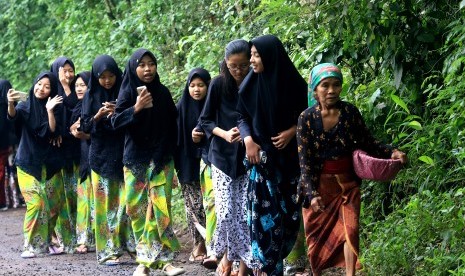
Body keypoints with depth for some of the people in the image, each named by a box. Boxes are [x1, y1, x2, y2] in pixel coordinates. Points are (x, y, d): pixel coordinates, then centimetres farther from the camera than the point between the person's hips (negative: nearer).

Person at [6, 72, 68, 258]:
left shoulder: (56, 109, 2)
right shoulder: (25, 106, -2)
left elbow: (53, 131, -11)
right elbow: (13, 116, -25)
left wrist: (50, 110, -22)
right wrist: (11, 103, -46)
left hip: (49, 164, 3)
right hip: (29, 163, -2)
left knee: (53, 204, 5)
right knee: (36, 203, -11)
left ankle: (45, 241, 18)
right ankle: (31, 244, -4)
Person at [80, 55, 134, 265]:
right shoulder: (91, 96, 5)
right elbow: (84, 126, 4)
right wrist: (98, 116, -16)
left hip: (123, 153, 0)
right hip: (101, 155, 0)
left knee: (126, 199, -7)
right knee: (105, 202, -2)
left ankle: (130, 244, -2)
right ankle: (107, 250, 0)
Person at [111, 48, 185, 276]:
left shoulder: (163, 92, 4)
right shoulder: (128, 92, -1)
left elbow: (172, 124, 12)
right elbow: (116, 122, -8)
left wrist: (170, 153, 10)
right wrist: (136, 109, -23)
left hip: (161, 159, 1)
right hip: (136, 159, 0)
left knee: (160, 208, -8)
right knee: (138, 208, -1)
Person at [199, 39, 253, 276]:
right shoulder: (219, 85, -5)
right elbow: (205, 121, 1)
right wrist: (225, 134, -16)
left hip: (250, 158, 0)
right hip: (223, 157, 0)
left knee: (247, 213, -5)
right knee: (226, 212, -3)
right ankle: (227, 254, 21)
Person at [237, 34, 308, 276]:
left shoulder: (294, 82, -5)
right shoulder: (250, 84, -2)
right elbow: (241, 117, 5)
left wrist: (292, 132, -12)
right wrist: (248, 139, -12)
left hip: (289, 155, 0)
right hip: (261, 154, 0)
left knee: (290, 209, 0)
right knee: (264, 209, -3)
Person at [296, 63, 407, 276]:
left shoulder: (350, 112, -6)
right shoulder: (306, 118, -11)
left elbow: (368, 143, 2)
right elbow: (304, 160, -12)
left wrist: (391, 152, -15)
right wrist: (312, 193, -21)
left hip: (348, 184, 1)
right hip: (319, 185, -1)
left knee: (350, 229, -11)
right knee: (317, 234, 10)